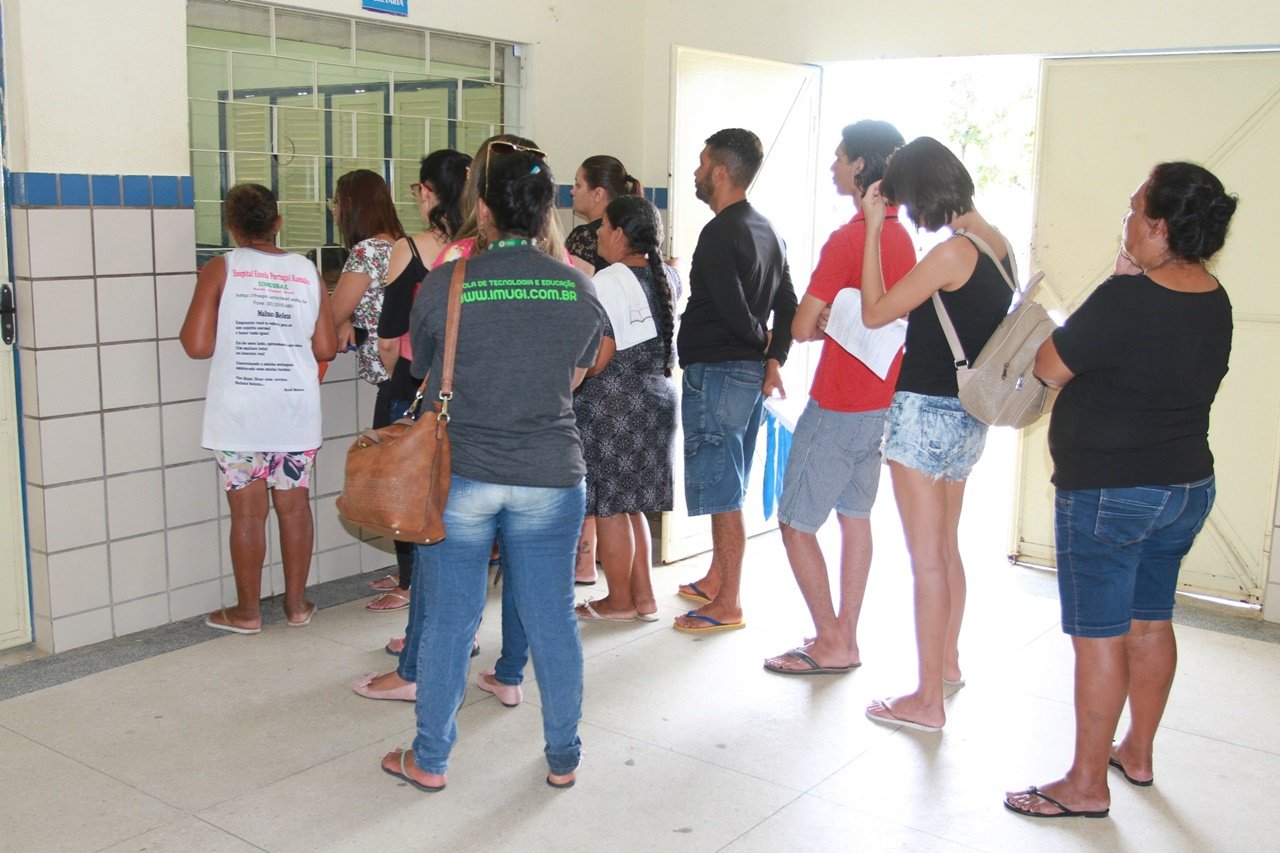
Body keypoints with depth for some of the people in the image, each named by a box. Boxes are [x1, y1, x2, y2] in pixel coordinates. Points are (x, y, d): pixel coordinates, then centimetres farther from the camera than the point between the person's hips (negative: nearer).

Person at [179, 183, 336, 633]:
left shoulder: (219, 270, -5)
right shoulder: (307, 271, 2)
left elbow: (198, 345, -11)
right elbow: (325, 348, 1)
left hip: (240, 415, -2)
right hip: (297, 412, 2)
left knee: (248, 513, 6)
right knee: (294, 506, 12)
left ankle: (247, 611, 17)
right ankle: (297, 604, 22)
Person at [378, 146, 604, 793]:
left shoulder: (442, 286, -7)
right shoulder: (579, 290, -2)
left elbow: (424, 373, 8)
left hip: (459, 474, -1)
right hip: (550, 475, 2)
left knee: (447, 620, 10)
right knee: (552, 619, 11)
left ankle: (429, 760, 24)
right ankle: (563, 758, 25)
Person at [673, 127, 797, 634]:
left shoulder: (719, 234, -16)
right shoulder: (766, 231, 13)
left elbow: (733, 311, -22)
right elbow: (788, 306, 11)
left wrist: (761, 342, -4)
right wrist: (774, 359, 3)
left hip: (715, 373, -10)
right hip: (751, 372, 10)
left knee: (720, 492, -2)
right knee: (726, 489, 19)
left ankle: (728, 605, 5)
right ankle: (716, 580, 31)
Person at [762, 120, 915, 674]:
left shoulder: (847, 239, -19)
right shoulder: (901, 237, 6)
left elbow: (801, 328, -18)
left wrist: (824, 323, 2)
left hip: (838, 406, -9)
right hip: (883, 400, 9)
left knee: (795, 523, 2)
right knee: (855, 515, 15)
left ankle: (830, 644, 7)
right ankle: (846, 638, 23)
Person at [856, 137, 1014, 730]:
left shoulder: (952, 252, -20)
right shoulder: (995, 242, 7)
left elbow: (875, 313, -12)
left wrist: (873, 229, -9)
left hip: (927, 412, -9)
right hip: (969, 415, 9)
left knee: (927, 559, -1)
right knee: (946, 547, 22)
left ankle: (928, 700, 8)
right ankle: (947, 661, 39)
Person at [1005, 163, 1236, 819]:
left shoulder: (1125, 300, -23)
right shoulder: (1214, 303, 4)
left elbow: (1050, 368, -12)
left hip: (1107, 494, -9)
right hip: (1188, 487, 9)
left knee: (1099, 636, 0)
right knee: (1150, 622, 20)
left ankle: (1087, 785, 10)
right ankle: (1137, 753, 35)